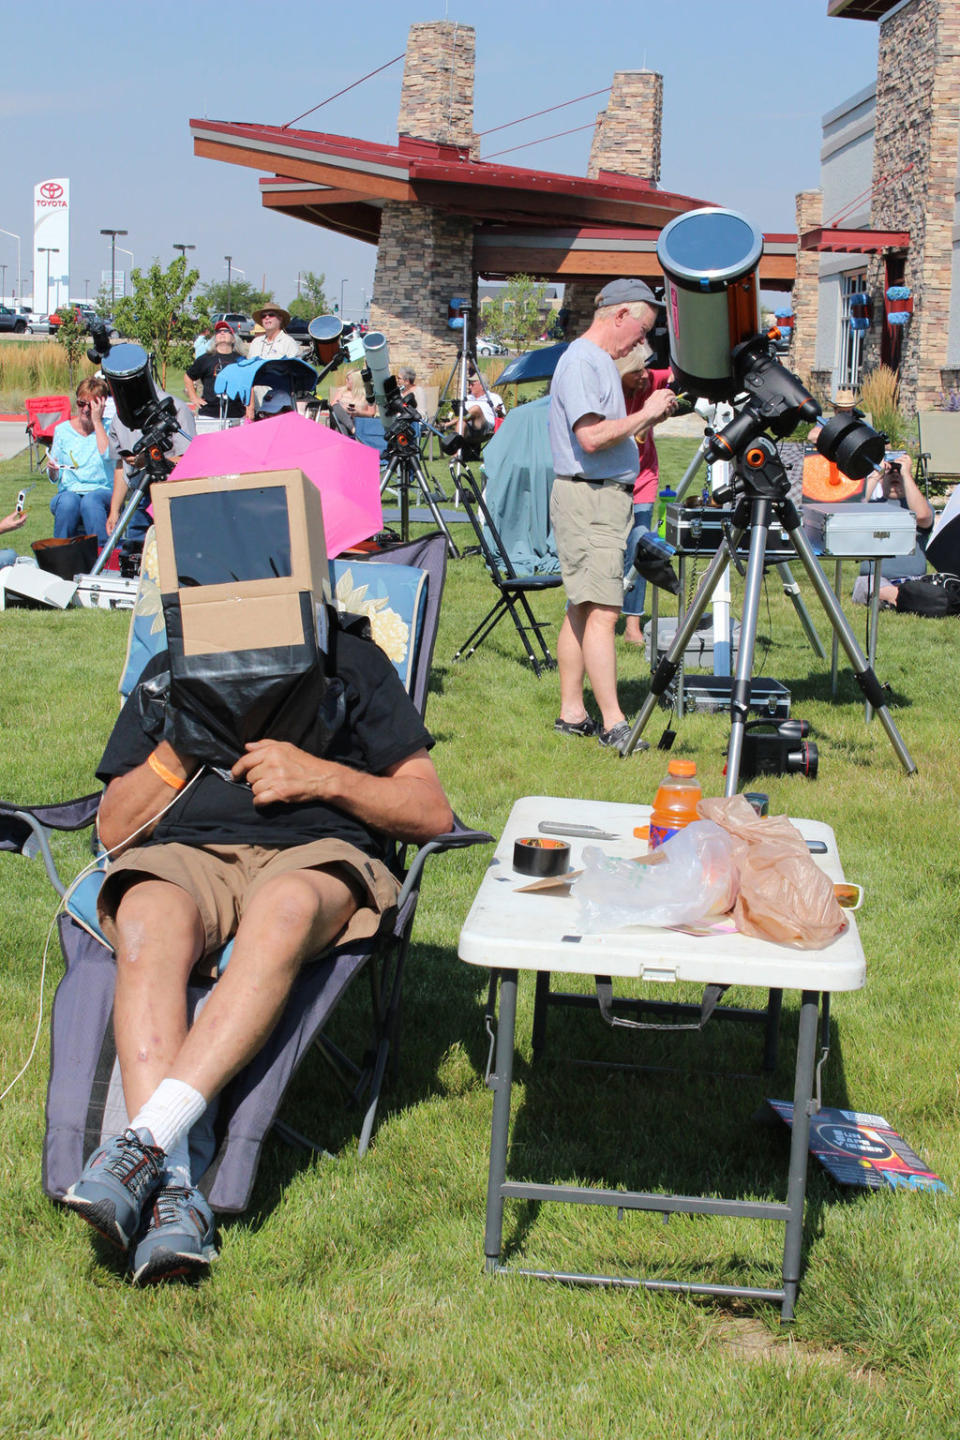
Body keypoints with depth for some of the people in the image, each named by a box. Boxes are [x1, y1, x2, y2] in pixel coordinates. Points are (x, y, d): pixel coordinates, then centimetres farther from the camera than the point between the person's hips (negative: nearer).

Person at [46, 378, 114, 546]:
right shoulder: (63, 430, 11)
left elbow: (107, 456, -17)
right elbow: (54, 478, 13)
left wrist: (97, 421, -12)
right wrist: (52, 470, -12)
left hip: (102, 492, -2)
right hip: (69, 491, 2)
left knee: (91, 501, -37)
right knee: (68, 501, -35)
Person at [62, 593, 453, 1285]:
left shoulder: (350, 661, 22)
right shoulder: (172, 670, 28)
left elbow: (432, 812, 13)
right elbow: (115, 828, 20)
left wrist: (322, 777, -3)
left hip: (312, 850, -1)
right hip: (182, 850, 2)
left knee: (284, 910, -40)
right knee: (150, 924, -36)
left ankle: (147, 1139, -48)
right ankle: (173, 1188, -47)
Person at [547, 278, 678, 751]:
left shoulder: (600, 361, 19)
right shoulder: (581, 361, -12)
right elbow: (591, 436, -22)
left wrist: (649, 419, 11)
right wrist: (645, 413, -12)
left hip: (605, 496, 11)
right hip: (588, 497, -11)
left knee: (582, 610, 11)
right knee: (602, 611, -12)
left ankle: (572, 713, 15)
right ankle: (613, 724, -14)